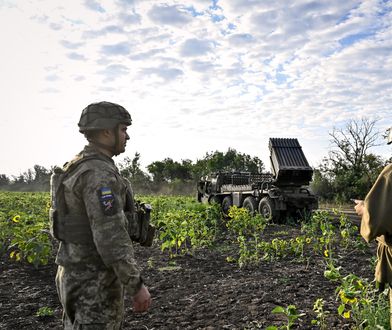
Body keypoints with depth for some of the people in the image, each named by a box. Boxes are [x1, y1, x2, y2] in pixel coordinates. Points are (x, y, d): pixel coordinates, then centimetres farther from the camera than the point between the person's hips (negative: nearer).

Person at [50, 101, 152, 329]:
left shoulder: (79, 168, 11)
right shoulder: (99, 173, -22)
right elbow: (110, 236, -27)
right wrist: (137, 285, -20)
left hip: (78, 273, 10)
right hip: (95, 281, -10)